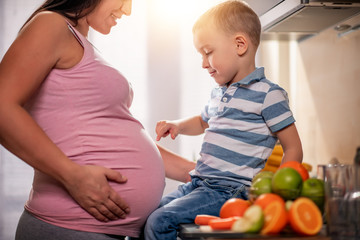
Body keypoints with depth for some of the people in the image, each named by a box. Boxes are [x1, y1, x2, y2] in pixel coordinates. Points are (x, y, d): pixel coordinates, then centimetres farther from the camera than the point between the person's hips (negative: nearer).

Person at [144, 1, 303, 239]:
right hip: (197, 184, 9)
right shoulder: (218, 93, 16)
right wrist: (177, 125, 17)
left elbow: (293, 150, -7)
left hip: (229, 190, -8)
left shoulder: (268, 95, -9)